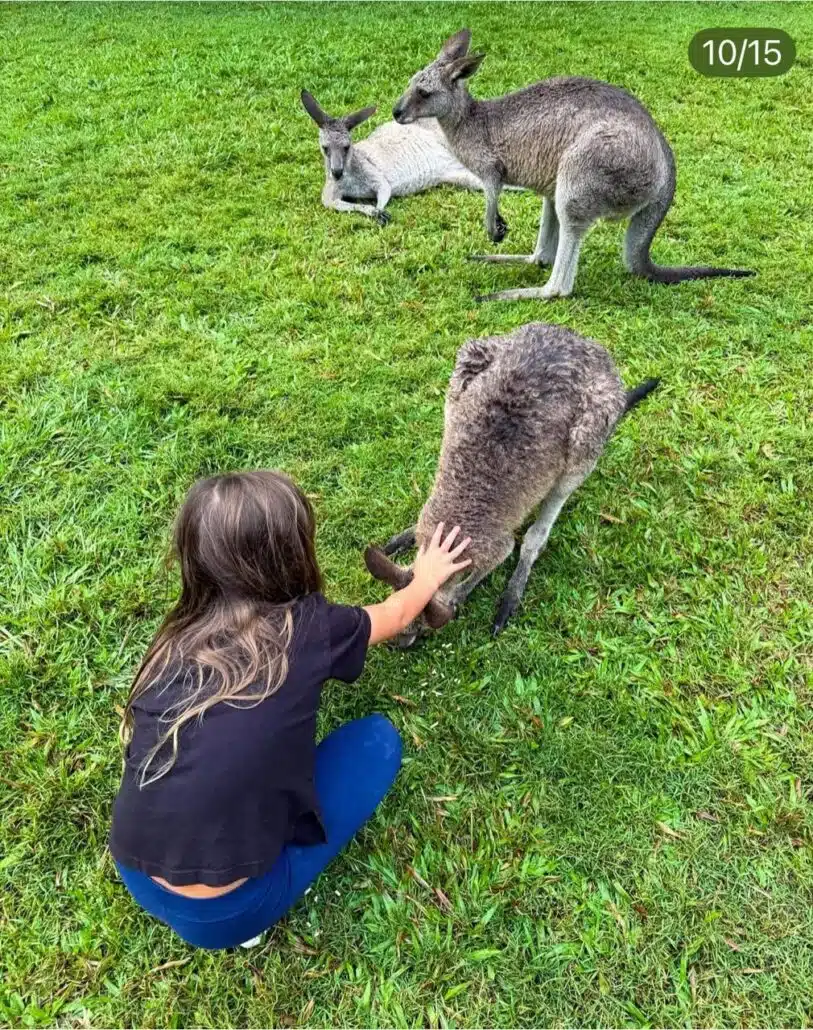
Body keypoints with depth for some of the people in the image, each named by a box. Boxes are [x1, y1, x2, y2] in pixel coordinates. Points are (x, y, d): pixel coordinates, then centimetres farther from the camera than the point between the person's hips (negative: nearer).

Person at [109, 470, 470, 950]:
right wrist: (428, 577, 34)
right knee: (379, 738, 6)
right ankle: (246, 911, 5)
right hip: (225, 913, -6)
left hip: (135, 879, 6)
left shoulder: (179, 637, -1)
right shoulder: (308, 629, -13)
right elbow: (396, 615, 10)